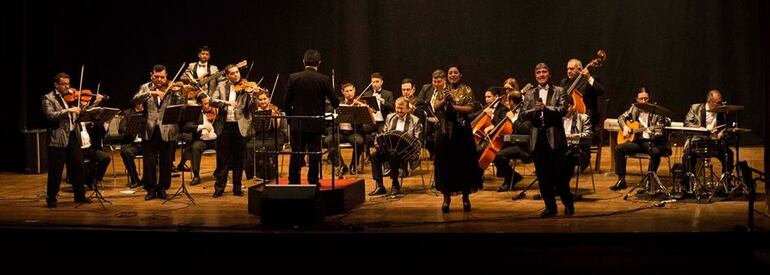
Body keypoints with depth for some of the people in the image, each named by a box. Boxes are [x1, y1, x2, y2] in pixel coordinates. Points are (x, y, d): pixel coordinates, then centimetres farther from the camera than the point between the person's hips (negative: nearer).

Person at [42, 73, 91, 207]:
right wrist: (68, 110, -27)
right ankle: (51, 198, 11)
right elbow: (50, 115, -18)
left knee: (77, 167, 10)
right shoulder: (48, 98, -3)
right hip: (58, 139, -5)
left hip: (73, 136, 6)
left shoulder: (72, 96, 13)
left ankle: (80, 195, 21)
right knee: (55, 171, 0)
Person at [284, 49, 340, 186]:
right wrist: (337, 102, 22)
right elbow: (334, 102, -2)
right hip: (316, 124, -1)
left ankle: (294, 182, 11)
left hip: (297, 123, 1)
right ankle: (313, 183, 8)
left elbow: (286, 102, -4)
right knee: (314, 154, 6)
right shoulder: (324, 80, -7)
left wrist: (290, 118, 10)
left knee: (296, 153, 8)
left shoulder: (293, 78, -6)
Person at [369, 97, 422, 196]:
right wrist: (378, 142, -3)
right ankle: (379, 186, -18)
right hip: (388, 148, 5)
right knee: (374, 155, -24)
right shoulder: (390, 117, 19)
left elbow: (417, 141, -2)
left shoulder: (415, 121, 4)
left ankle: (395, 185, -22)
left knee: (393, 155, -37)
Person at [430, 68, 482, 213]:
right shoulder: (442, 91, 11)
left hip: (462, 131, -2)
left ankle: (466, 197, 11)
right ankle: (447, 197, 9)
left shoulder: (466, 90, 4)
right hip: (445, 130, 2)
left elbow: (470, 108, -7)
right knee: (446, 164, 1)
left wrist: (453, 106, -17)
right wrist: (444, 100, -18)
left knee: (464, 163, 1)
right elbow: (435, 108, -1)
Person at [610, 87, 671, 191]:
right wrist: (624, 127, 0)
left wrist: (654, 132, -34)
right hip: (637, 140, 4)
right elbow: (621, 117, 21)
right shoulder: (634, 108, 8)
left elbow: (660, 133, -10)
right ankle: (621, 180, -9)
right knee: (618, 149, -16)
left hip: (651, 141, -4)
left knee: (656, 152, -36)